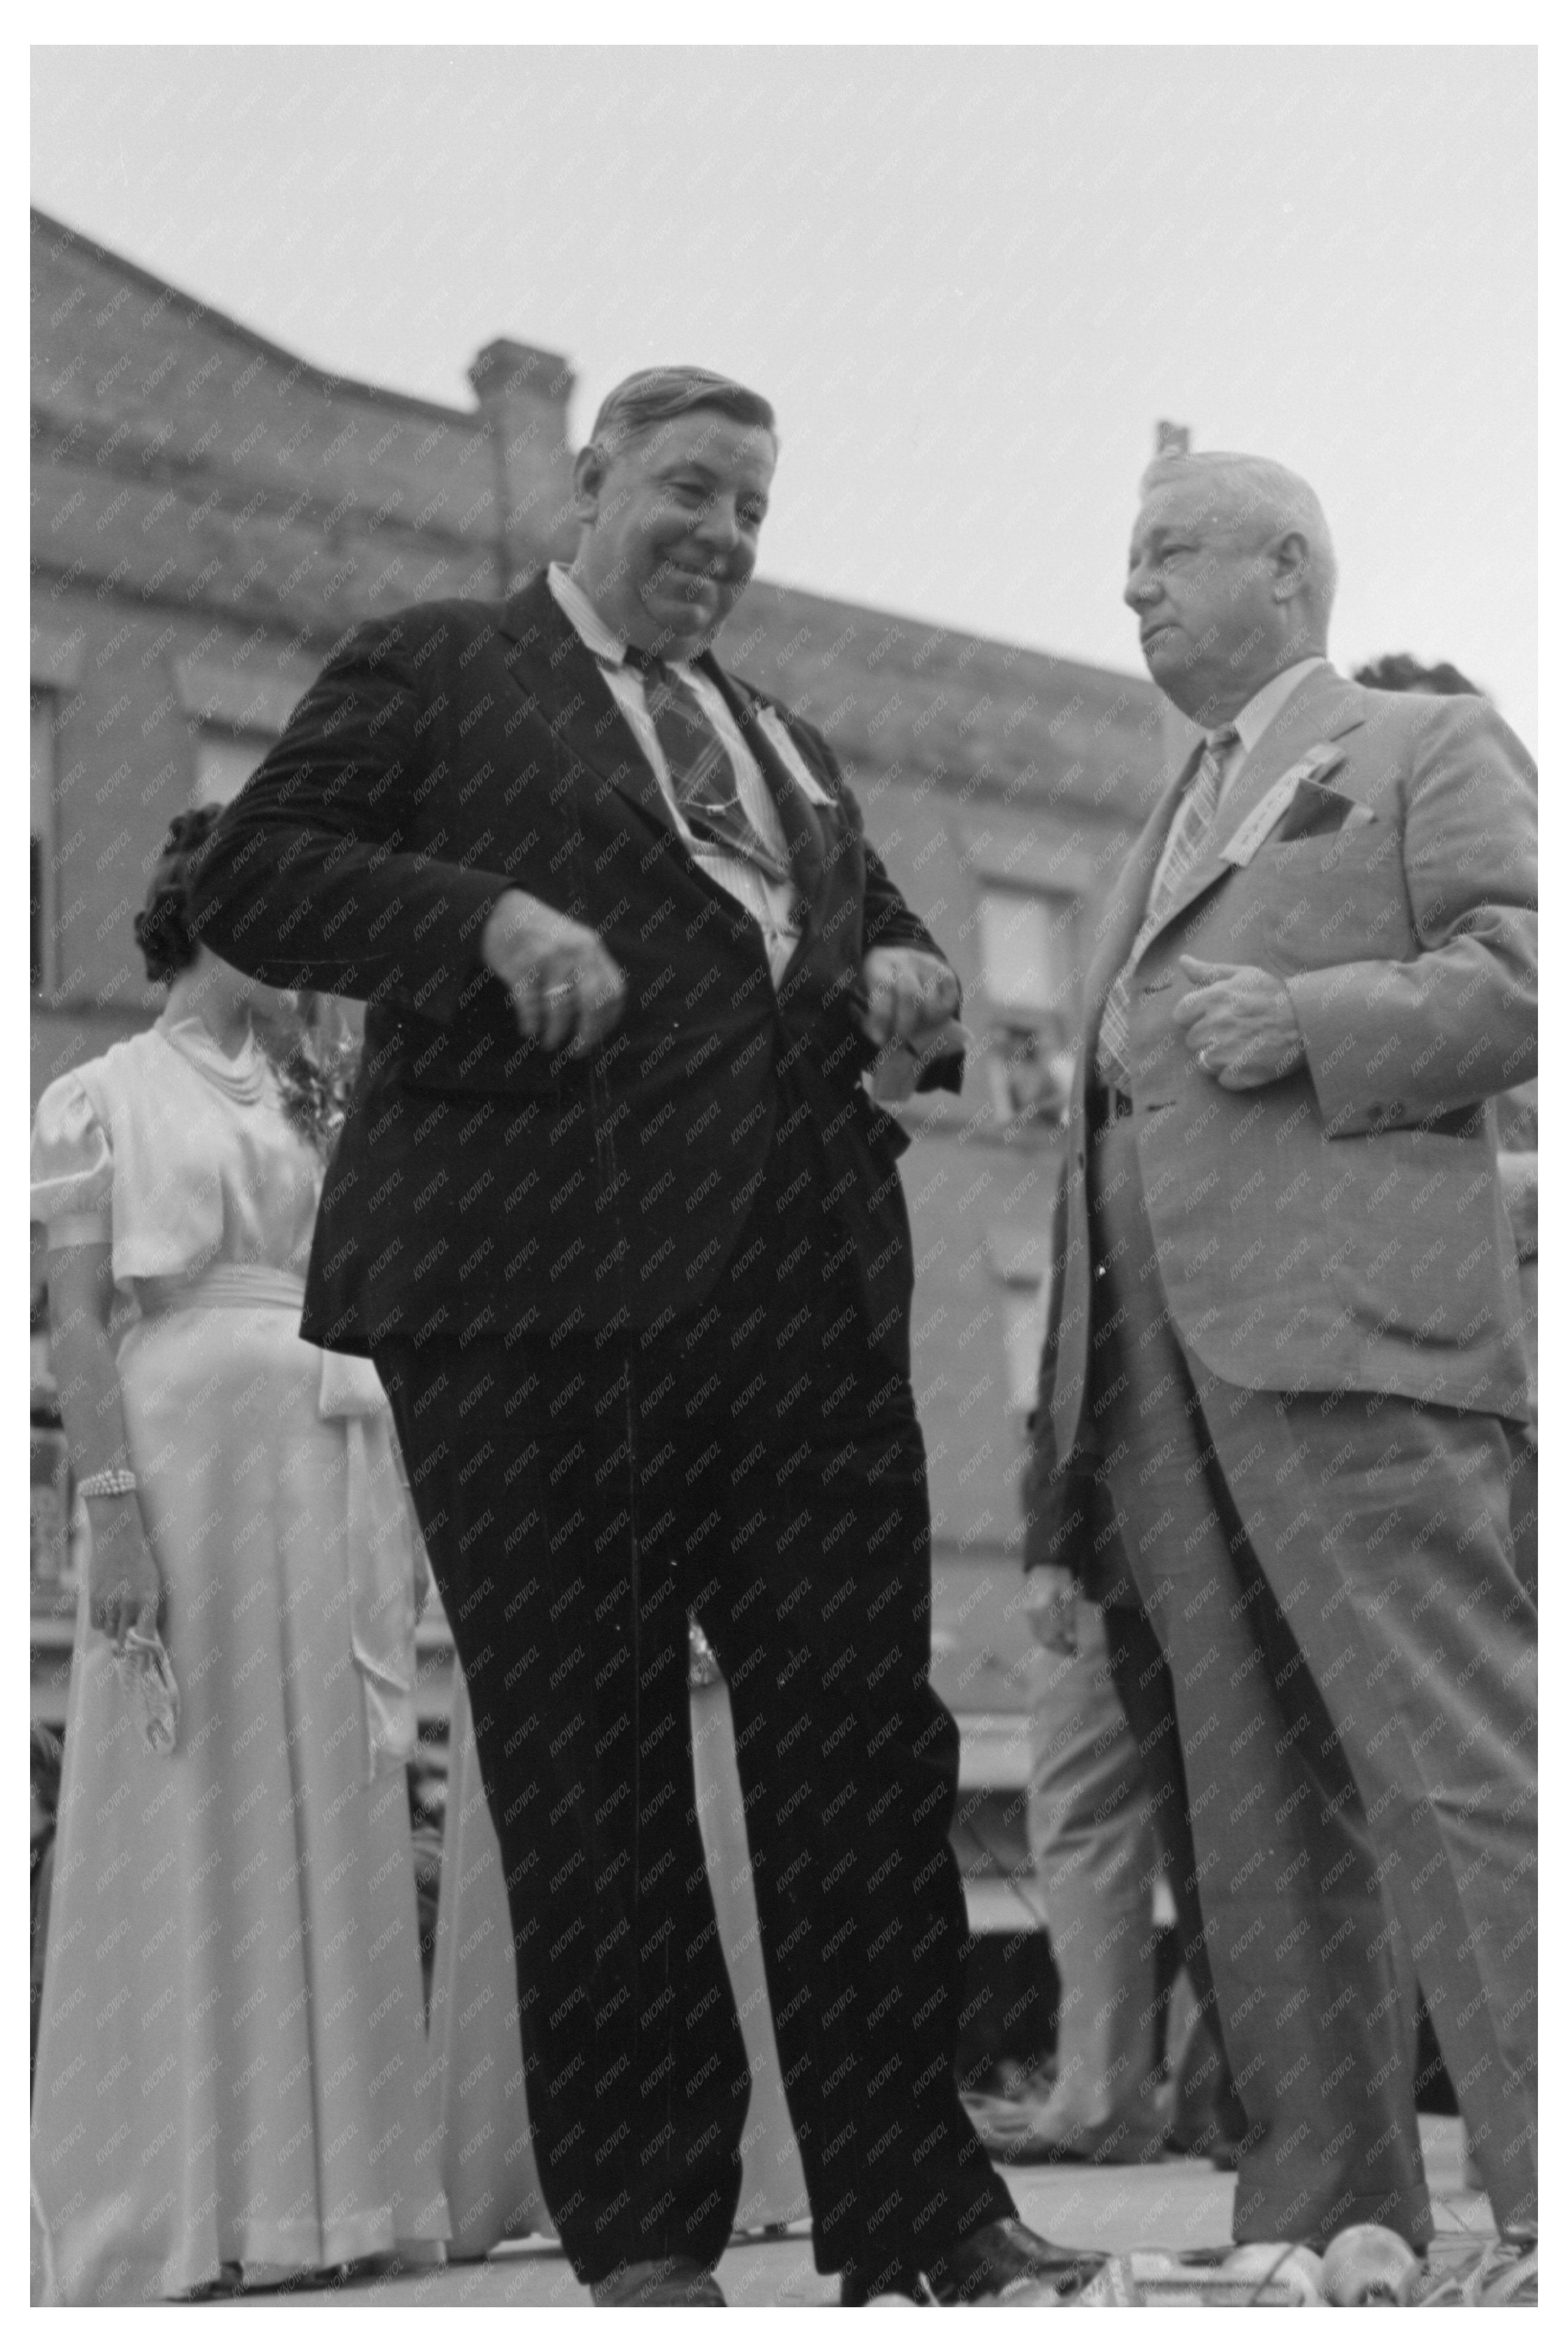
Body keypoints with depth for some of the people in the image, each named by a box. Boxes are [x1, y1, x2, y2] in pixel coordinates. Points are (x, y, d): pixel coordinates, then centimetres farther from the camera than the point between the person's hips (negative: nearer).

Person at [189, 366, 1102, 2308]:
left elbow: (871, 944, 31)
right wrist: (492, 920, -17)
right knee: (585, 1766, -1)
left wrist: (911, 985, 5)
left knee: (867, 1740, 1)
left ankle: (912, 2210, 9)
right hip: (539, 1292, -5)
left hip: (811, 1295, 5)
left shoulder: (788, 746, 28)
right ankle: (640, 2234, 9)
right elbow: (249, 882, -1)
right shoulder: (428, 674, 9)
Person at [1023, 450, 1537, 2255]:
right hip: (1153, 1353, 8)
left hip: (1341, 1318, -7)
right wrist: (1069, 1407, 19)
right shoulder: (1163, 835, 33)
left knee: (1453, 1762, -15)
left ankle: (1547, 2199, -14)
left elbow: (1519, 971, -3)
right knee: (1250, 1810, 4)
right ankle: (1323, 2226, 8)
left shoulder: (1430, 750, 12)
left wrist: (1310, 1020, -14)